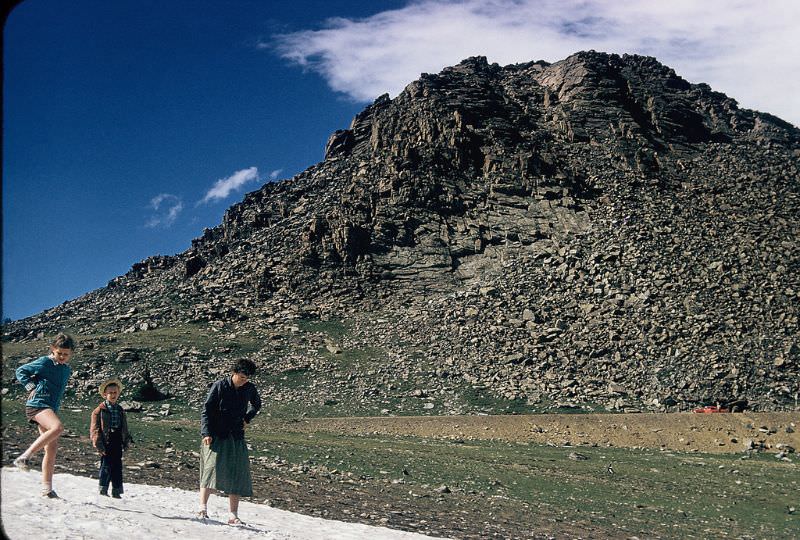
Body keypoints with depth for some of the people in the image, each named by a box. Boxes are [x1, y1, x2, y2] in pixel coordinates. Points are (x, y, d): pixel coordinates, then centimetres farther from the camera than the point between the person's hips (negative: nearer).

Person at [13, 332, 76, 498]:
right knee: (58, 427, -34)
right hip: (37, 404, -8)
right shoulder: (44, 362, -4)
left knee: (52, 448, 2)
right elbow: (21, 371, 2)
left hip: (51, 409, 8)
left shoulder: (67, 369, 17)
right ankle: (24, 457, -29)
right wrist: (31, 386, -7)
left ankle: (46, 489, 5)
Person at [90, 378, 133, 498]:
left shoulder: (120, 410, 15)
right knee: (106, 465, -5)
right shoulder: (100, 410, -4)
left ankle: (116, 491, 14)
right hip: (106, 441, -5)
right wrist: (98, 444, -13)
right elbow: (95, 429, -7)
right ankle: (103, 489, 5)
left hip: (117, 441, 5)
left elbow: (125, 427, 20)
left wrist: (126, 441, 14)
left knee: (117, 466, 7)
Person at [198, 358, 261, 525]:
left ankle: (234, 516, 5)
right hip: (216, 437, -4)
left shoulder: (249, 389, 5)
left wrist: (247, 418, 11)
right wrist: (206, 433, -18)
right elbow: (206, 410, -8)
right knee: (212, 469, -18)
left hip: (237, 438, 4)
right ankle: (203, 508, -17)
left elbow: (256, 404, 27)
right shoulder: (219, 386, -7)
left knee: (237, 477, 1)